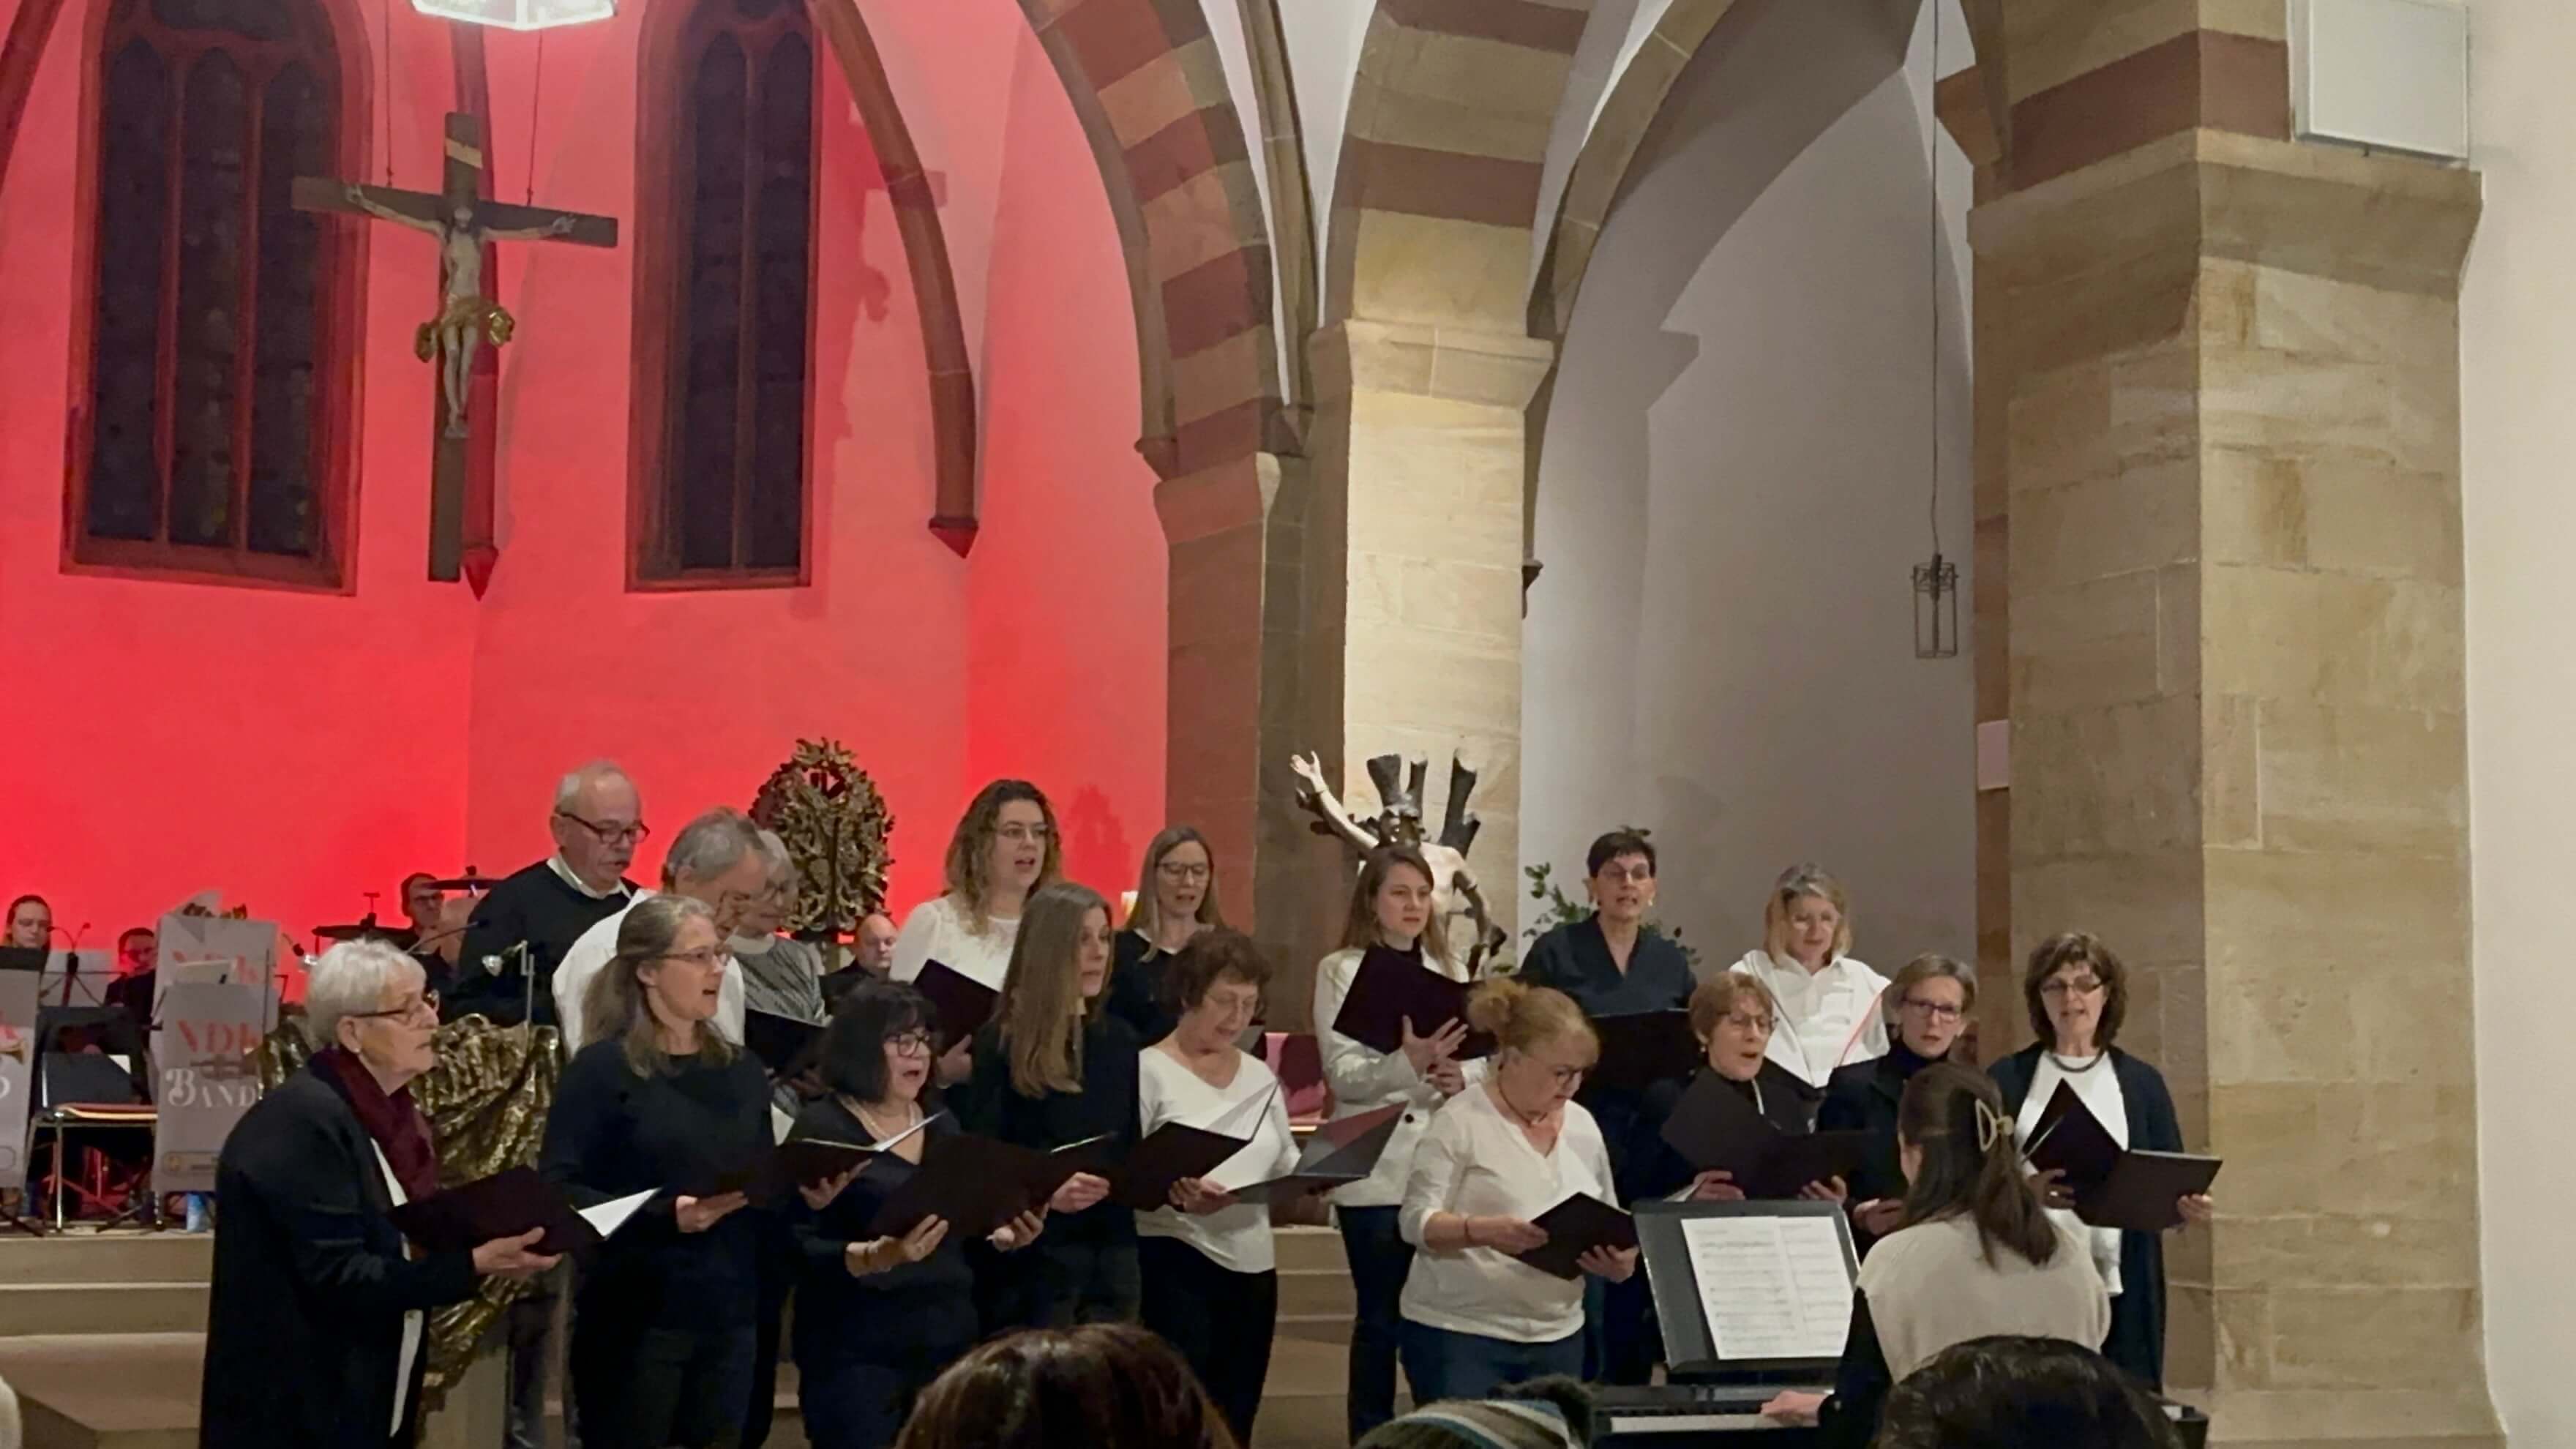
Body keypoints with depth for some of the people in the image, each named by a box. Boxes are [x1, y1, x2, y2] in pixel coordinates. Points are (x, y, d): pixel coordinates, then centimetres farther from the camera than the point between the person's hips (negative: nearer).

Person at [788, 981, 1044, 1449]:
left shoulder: (943, 1125, 13)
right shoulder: (822, 1128, -7)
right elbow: (800, 1250, -14)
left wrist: (1002, 1236, -2)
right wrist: (875, 1256, -30)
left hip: (948, 1342, 6)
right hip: (857, 1354, -6)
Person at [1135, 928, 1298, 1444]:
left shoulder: (1261, 1077, 14)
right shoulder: (1149, 1071, -6)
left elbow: (1286, 1168, 17)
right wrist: (1176, 1196, -30)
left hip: (1252, 1268, 6)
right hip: (1175, 1266, -6)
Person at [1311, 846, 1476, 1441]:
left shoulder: (1448, 969, 13)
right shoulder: (1341, 971, -1)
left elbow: (1477, 1061, 9)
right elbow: (1344, 1077, -11)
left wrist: (1458, 1077, -14)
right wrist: (1409, 1062, -27)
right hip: (1376, 1168, -4)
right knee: (1381, 1314, 0)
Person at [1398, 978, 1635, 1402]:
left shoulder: (1583, 1126, 9)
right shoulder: (1462, 1122, -8)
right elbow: (1417, 1221, -12)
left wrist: (1620, 1260, -8)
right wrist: (1482, 1231, -31)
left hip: (1558, 1337, 5)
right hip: (1458, 1335, -5)